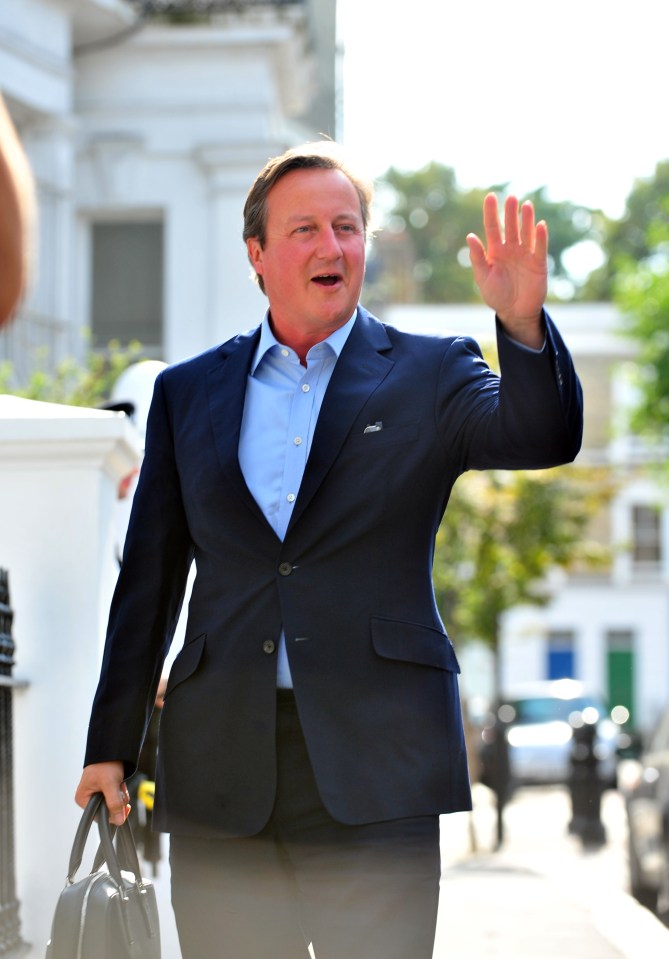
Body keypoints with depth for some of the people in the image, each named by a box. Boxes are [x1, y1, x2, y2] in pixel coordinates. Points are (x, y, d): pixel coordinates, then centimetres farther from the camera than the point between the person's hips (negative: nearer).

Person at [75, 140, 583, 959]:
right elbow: (149, 580, 14)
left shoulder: (431, 375, 7)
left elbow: (541, 437, -13)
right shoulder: (187, 392, 13)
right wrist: (111, 746, 10)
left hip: (374, 771, -2)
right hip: (219, 765, 2)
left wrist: (522, 323, -32)